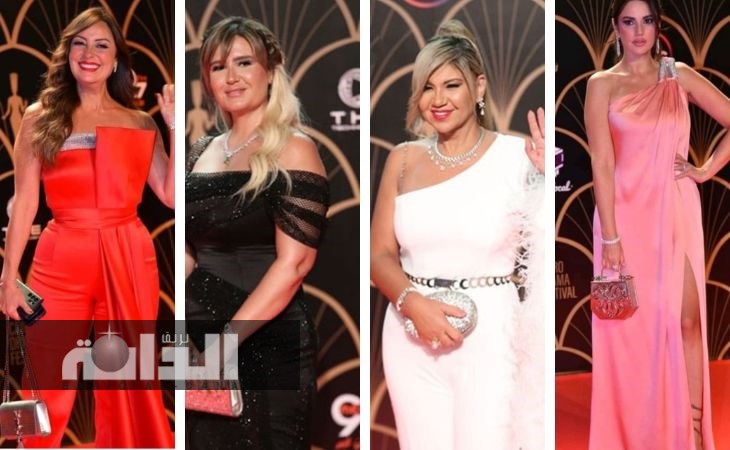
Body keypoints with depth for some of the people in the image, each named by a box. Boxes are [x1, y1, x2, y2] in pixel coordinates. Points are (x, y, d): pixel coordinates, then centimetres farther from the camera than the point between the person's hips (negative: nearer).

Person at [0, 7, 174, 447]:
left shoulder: (141, 124, 9)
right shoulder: (39, 117, 7)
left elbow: (172, 196, 1)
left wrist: (178, 128, -4)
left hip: (128, 261, 1)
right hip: (61, 262, -1)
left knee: (128, 388, 6)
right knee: (49, 389, 1)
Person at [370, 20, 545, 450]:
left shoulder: (517, 155, -2)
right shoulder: (403, 159, 6)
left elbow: (542, 245, -6)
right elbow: (380, 255, 5)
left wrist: (549, 178, -18)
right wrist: (413, 303, -12)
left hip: (489, 334, -3)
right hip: (412, 337, 3)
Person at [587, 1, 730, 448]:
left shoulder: (679, 76, 7)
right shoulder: (602, 85, 0)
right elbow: (602, 164, -7)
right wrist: (610, 237, -13)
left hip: (676, 212, 2)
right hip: (628, 214, -1)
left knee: (686, 321, 0)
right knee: (630, 325, 3)